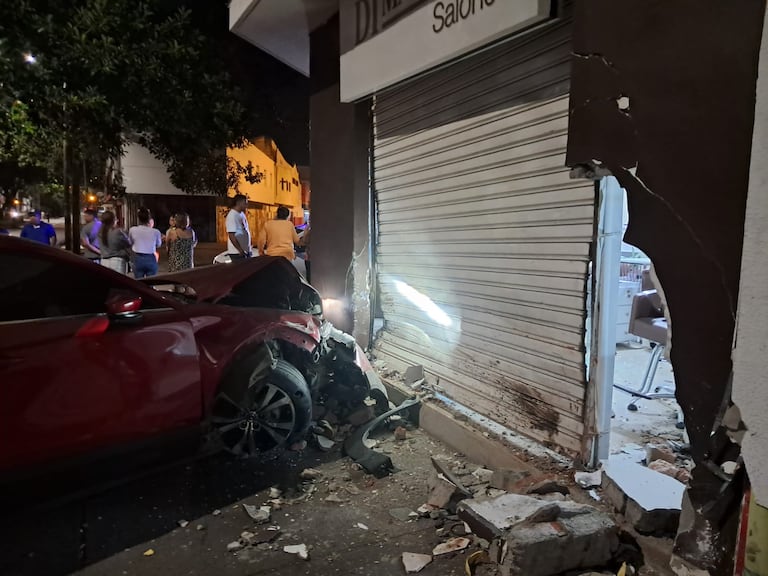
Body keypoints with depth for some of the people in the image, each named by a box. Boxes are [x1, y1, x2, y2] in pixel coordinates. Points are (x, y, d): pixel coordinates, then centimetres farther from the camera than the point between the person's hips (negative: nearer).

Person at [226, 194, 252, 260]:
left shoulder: (242, 214, 13)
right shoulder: (232, 216, -15)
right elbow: (231, 235, -20)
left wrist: (249, 249, 16)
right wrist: (240, 250, -20)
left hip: (246, 251, 9)